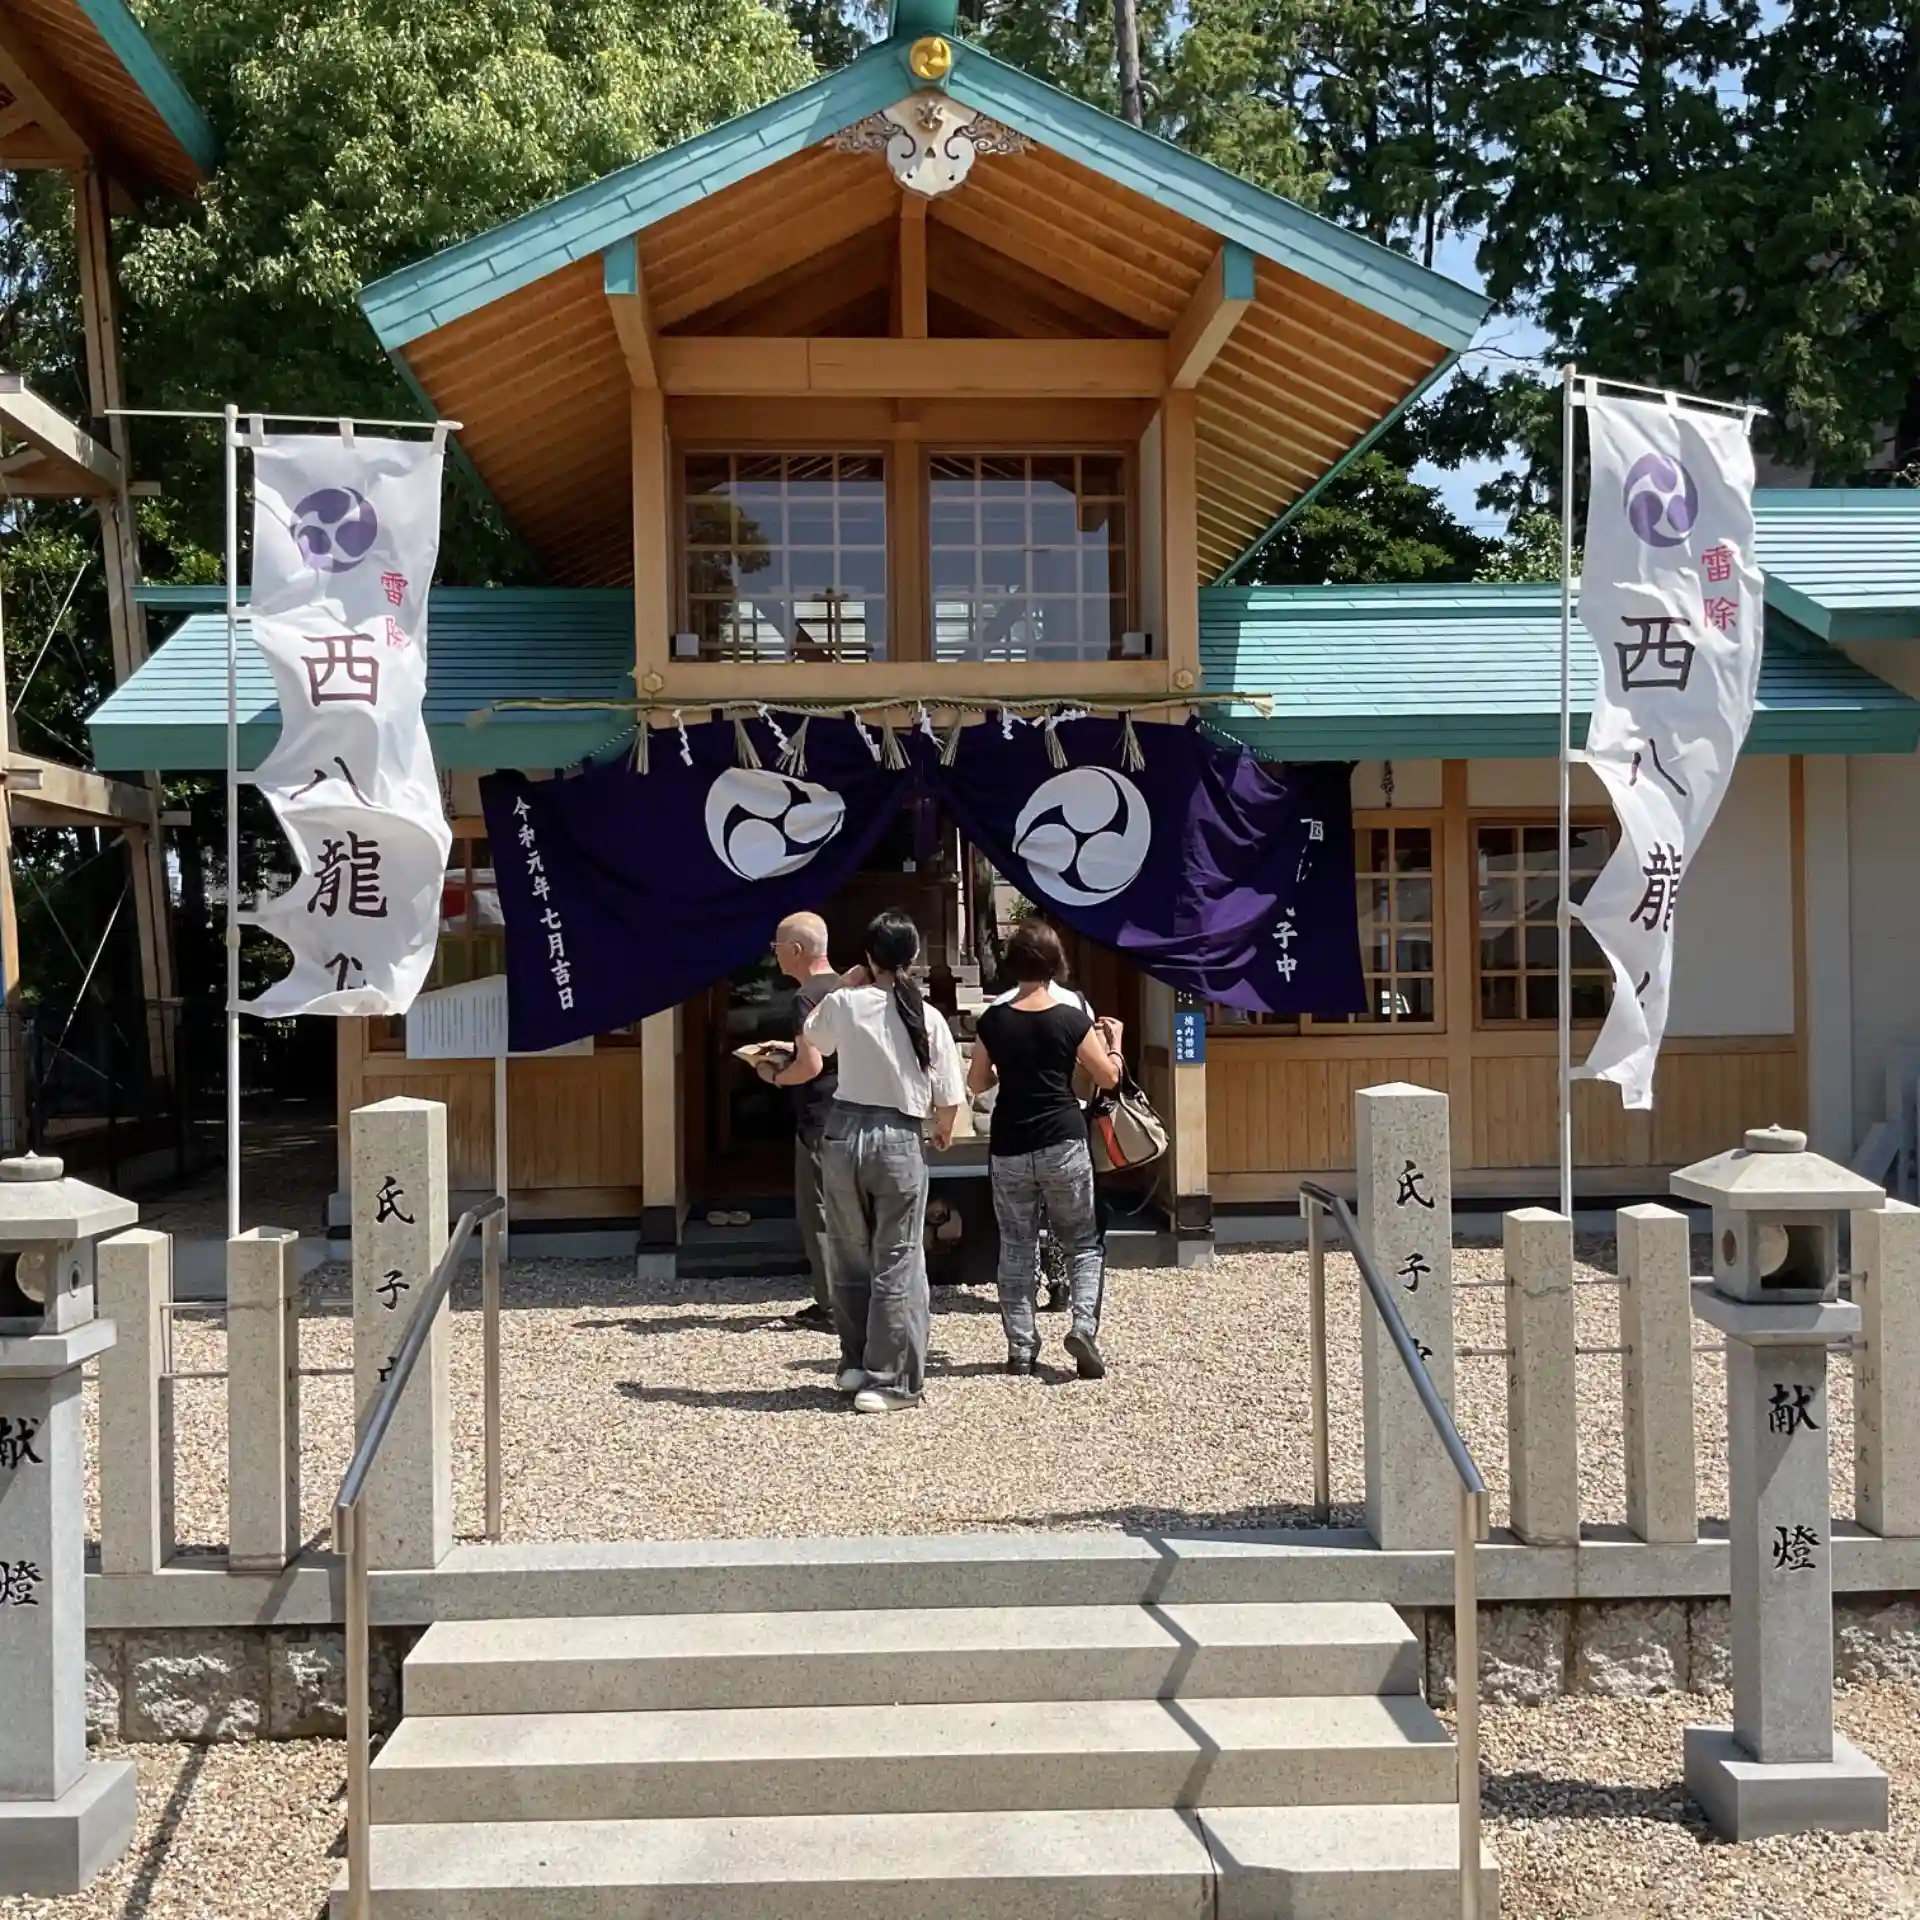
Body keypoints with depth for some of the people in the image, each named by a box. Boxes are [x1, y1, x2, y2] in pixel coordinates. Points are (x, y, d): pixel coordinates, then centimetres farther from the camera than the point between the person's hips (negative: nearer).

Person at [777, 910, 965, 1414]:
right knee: (897, 1263, 3)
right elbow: (949, 1098, -5)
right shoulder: (928, 1018, -6)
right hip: (900, 1140, -2)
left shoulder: (844, 1004, -3)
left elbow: (808, 1042, 19)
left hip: (844, 1132, 2)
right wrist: (943, 1130, 17)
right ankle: (893, 1380, 3)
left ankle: (857, 1363, 25)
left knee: (850, 1255, 16)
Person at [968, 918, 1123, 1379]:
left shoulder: (993, 1021, -2)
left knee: (1016, 1247, 10)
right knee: (1082, 1242, 11)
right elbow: (1108, 1077, 2)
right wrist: (1114, 1040, 19)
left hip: (1008, 1149, 2)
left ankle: (1020, 1347, 9)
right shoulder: (1073, 1019, -7)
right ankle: (1084, 1325, -8)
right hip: (1063, 1144, -1)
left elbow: (976, 1084, 8)